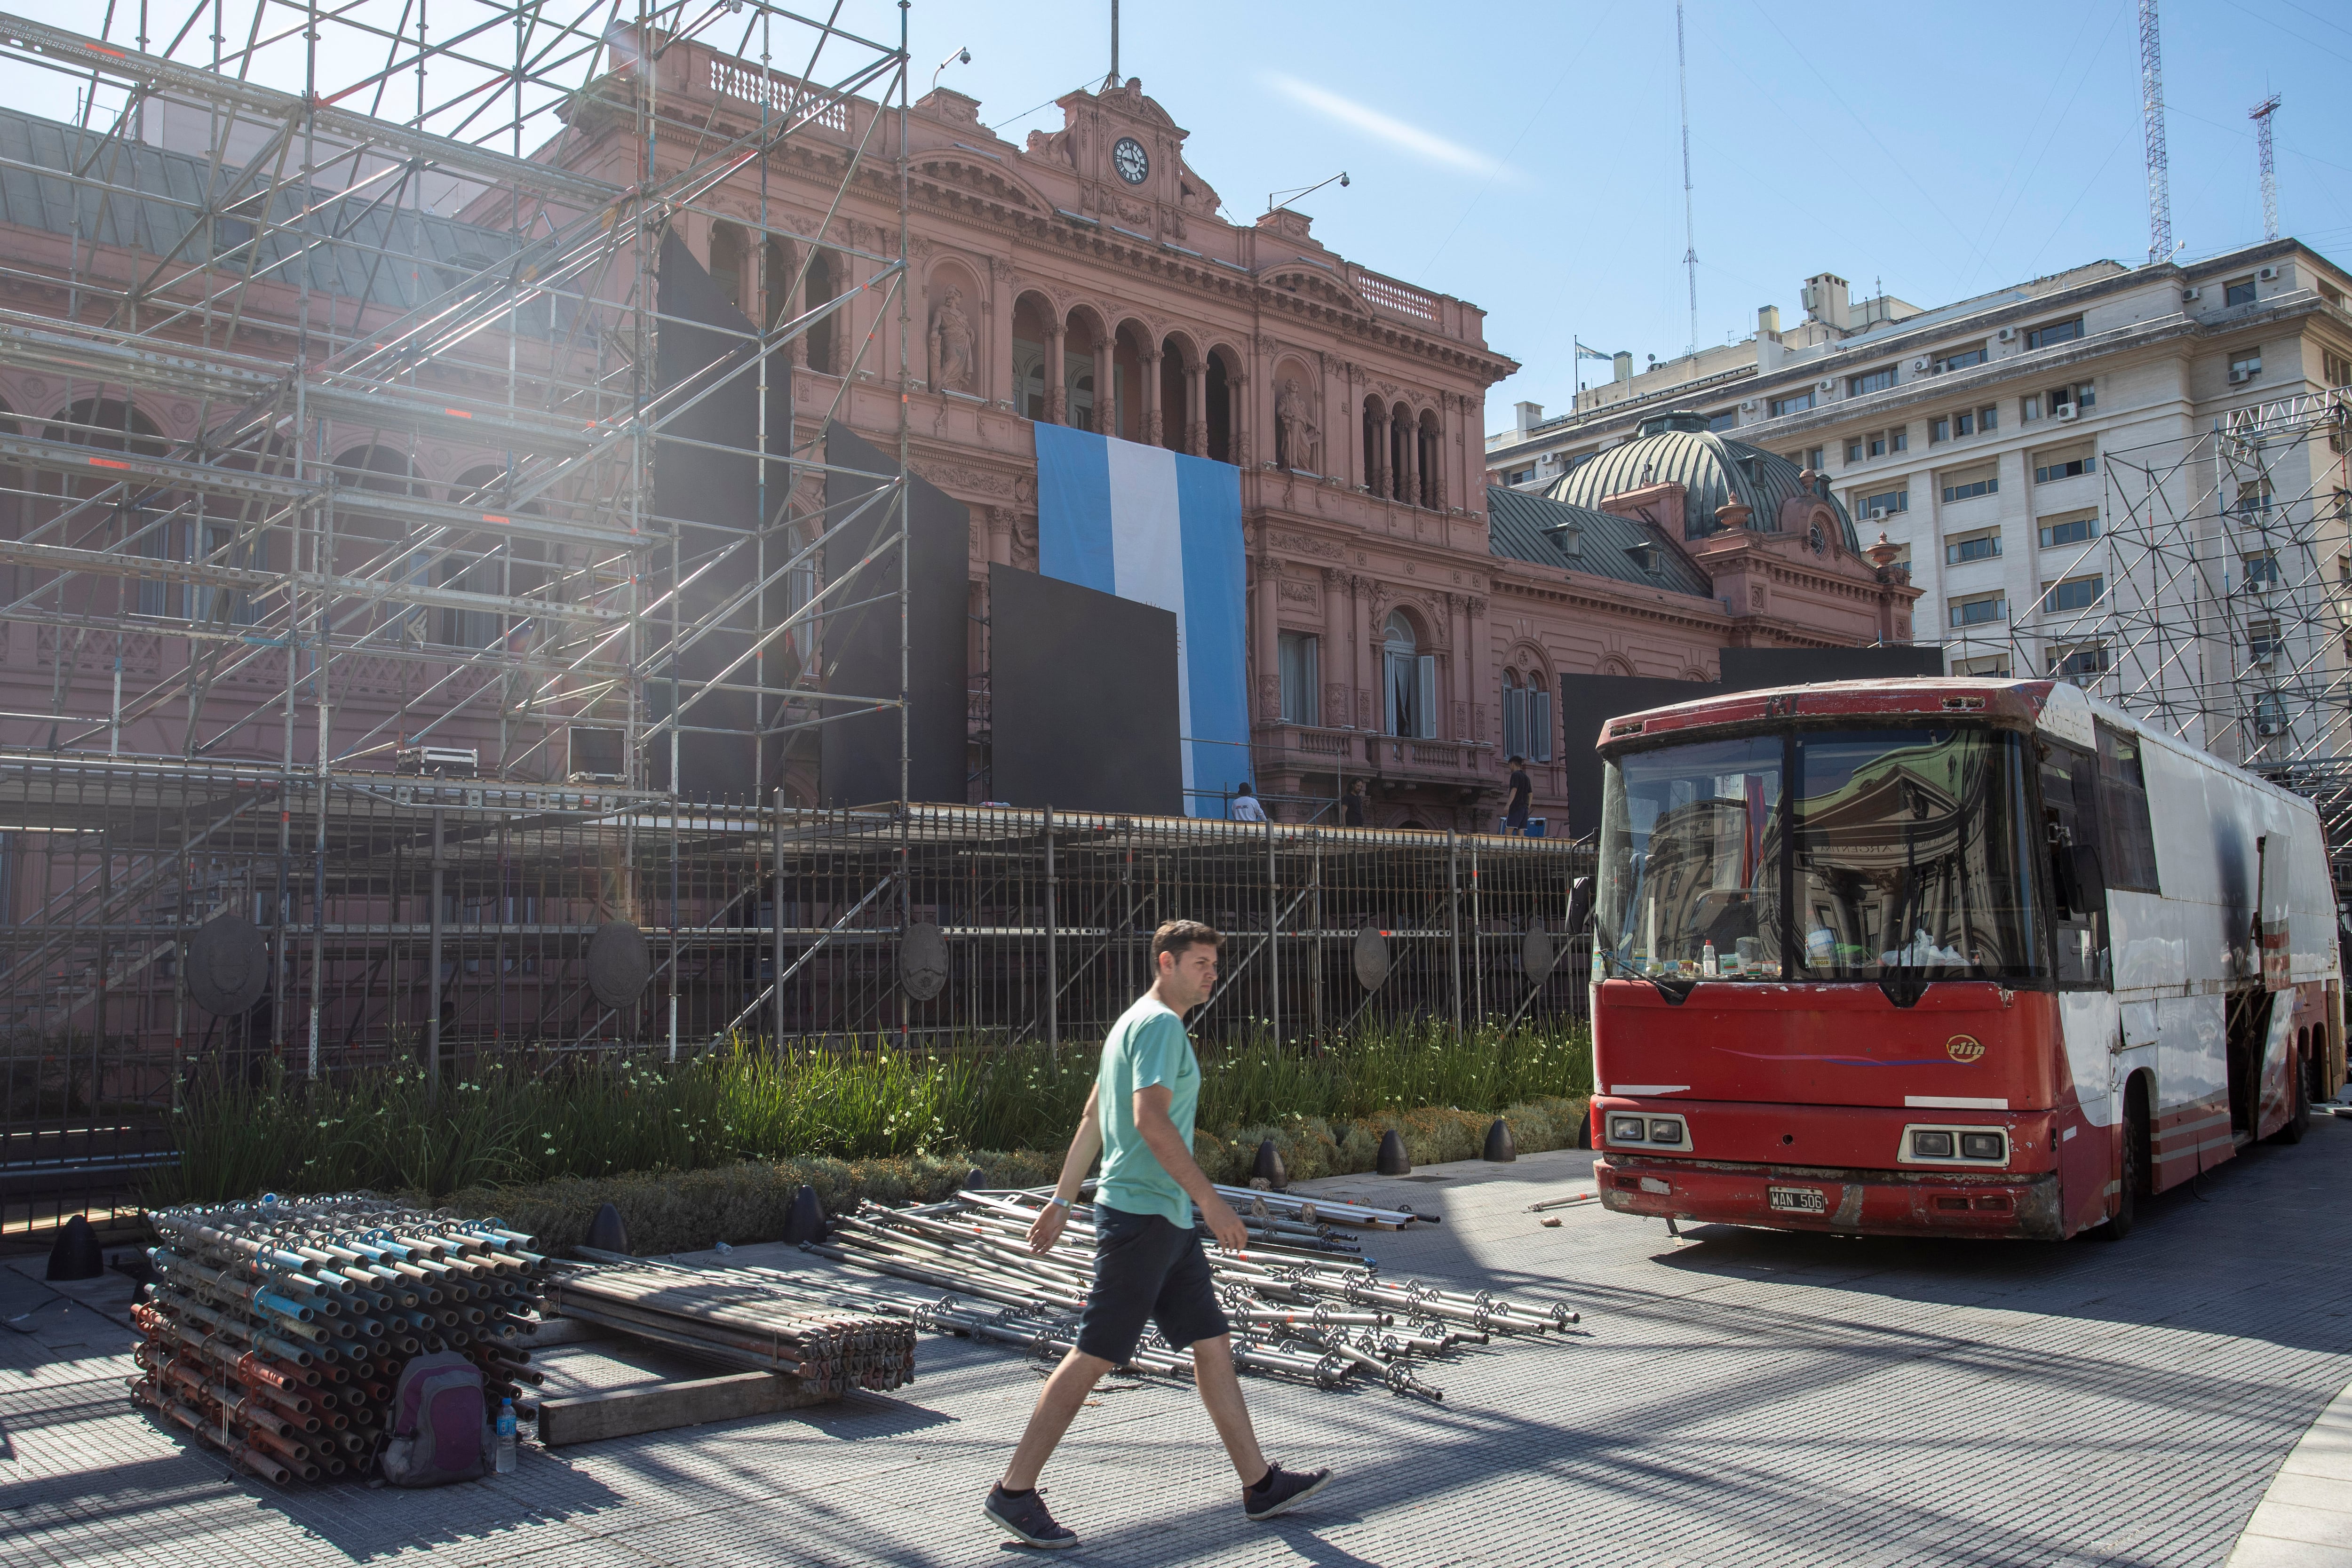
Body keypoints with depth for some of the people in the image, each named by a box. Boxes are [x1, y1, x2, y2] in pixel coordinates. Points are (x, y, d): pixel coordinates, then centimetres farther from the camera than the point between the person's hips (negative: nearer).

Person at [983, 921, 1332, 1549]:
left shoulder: (1134, 1023, 20)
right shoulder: (1160, 1024, -12)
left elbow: (1092, 1118, 23)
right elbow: (1150, 1118, -24)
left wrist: (1062, 1200, 25)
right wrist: (1210, 1200, -23)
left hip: (1166, 1221, 10)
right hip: (1143, 1214, -10)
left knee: (1213, 1344, 11)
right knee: (1094, 1355, -6)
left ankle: (1260, 1485, 18)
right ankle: (1014, 1493, 2)